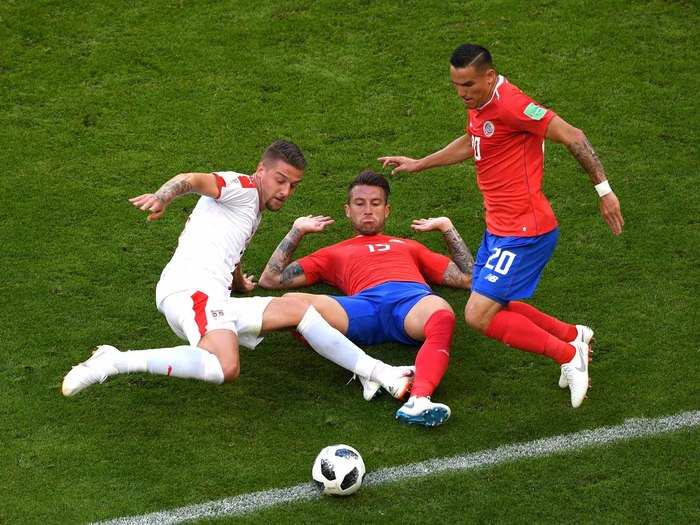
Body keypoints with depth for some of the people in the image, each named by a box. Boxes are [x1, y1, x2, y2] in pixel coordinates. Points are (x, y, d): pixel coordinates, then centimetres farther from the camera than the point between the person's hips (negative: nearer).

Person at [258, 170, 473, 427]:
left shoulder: (409, 247, 43)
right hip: (364, 304, 0)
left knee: (442, 314, -41)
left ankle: (418, 400, -60)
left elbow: (466, 278, 35)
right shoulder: (335, 253, 39)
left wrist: (447, 227, 34)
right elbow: (270, 279, 32)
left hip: (414, 297, 0)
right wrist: (297, 231, 33)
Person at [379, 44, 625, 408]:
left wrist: (603, 190, -16)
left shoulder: (509, 104, -22)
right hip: (498, 228, 10)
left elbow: (572, 137, -19)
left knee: (478, 317, -13)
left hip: (524, 234, -10)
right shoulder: (479, 103, 8)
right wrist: (418, 164, 31)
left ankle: (569, 354, -1)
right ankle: (572, 335, 29)